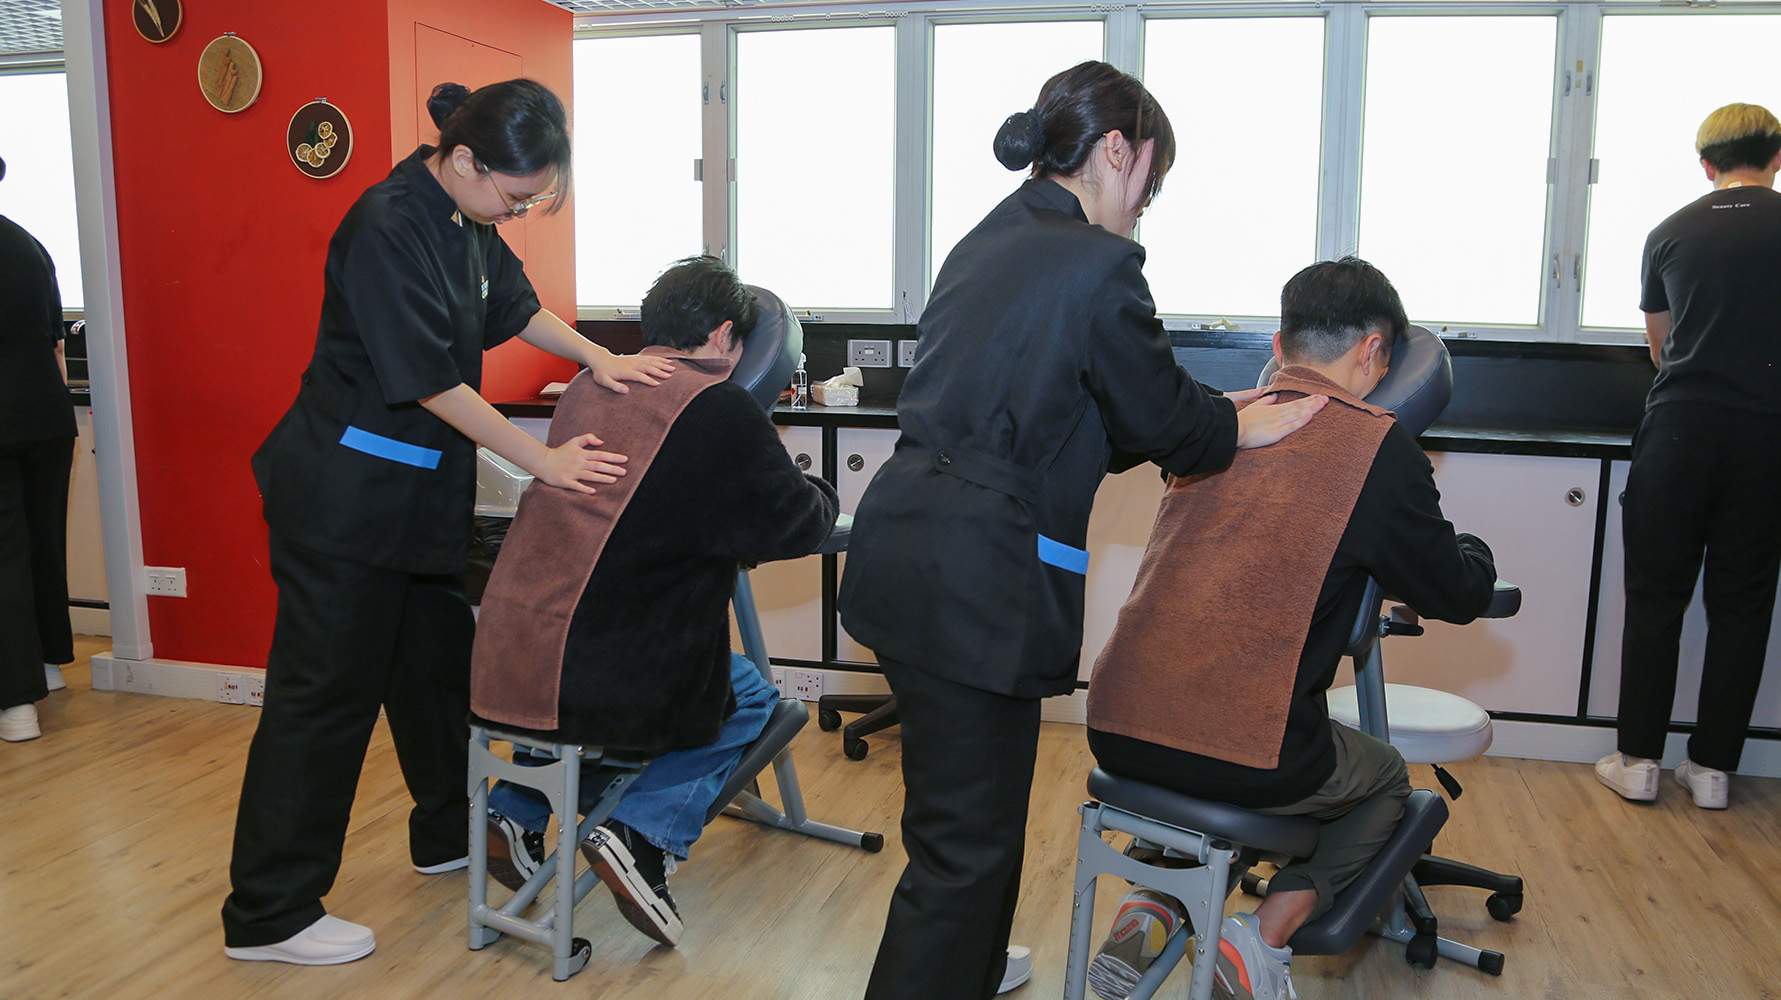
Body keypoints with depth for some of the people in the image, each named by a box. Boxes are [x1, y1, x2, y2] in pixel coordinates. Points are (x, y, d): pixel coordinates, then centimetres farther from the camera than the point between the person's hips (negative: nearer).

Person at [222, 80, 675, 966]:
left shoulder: (467, 219, 4)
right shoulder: (387, 227, -22)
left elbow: (513, 306, 18)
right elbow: (432, 381, -22)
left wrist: (599, 359, 3)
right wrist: (545, 461, -19)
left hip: (419, 487, 9)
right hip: (344, 497, -9)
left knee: (434, 661, 18)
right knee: (324, 691, -2)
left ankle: (448, 833, 37)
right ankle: (267, 916, 12)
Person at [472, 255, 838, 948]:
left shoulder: (587, 388, 10)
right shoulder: (719, 409, -11)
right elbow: (796, 524, -3)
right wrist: (819, 493, 20)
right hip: (609, 687, -7)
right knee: (754, 699, 19)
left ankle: (518, 808, 29)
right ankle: (645, 832, 1)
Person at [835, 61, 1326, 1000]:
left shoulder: (987, 242, 15)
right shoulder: (1098, 262, -13)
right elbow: (1161, 414, -3)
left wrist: (1212, 425, 25)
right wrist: (1247, 427, 18)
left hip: (905, 545, 10)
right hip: (976, 578, -10)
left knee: (975, 796, 28)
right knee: (964, 839, 2)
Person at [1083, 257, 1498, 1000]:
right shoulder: (1378, 446, -4)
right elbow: (1458, 598, 7)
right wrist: (1473, 552, 30)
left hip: (1115, 731, 5)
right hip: (1249, 760, -4)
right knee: (1385, 778, 27)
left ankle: (1150, 909, 17)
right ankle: (1265, 938, 9)